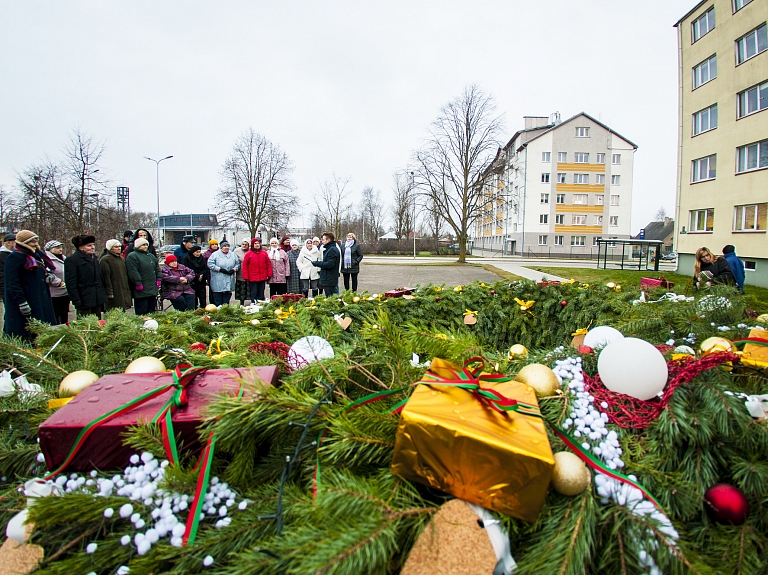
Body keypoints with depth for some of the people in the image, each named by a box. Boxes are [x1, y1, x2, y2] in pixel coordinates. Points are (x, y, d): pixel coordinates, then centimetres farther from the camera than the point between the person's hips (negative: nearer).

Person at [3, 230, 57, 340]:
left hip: (39, 301, 9)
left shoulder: (35, 256, 17)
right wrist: (21, 302, -22)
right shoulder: (14, 258, -11)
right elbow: (12, 283, -17)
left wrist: (48, 276, 12)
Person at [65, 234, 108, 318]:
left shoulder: (94, 258, 17)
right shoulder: (71, 260, -7)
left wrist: (103, 297, 18)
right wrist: (76, 301, -17)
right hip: (84, 301, -7)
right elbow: (71, 283, -12)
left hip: (97, 301, 7)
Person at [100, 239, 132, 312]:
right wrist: (109, 292, -17)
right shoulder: (105, 260, -8)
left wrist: (128, 289, 18)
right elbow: (106, 278, -13)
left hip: (124, 292, 8)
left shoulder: (122, 259, 18)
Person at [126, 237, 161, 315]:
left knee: (152, 312, 13)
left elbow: (157, 269, 23)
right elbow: (133, 272, -15)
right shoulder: (132, 256, -6)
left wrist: (158, 280, 10)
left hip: (153, 289, 8)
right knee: (142, 313, -6)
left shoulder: (151, 256, 20)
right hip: (141, 291, -8)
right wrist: (138, 284, -19)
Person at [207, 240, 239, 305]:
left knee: (226, 301, 9)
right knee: (218, 300, 0)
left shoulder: (233, 254, 12)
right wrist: (219, 269, -14)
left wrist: (234, 269, -5)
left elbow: (237, 264, 14)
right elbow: (210, 264, -7)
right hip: (218, 282, -3)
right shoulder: (215, 254, 0)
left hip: (229, 282, 3)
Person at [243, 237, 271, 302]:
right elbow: (245, 266, -1)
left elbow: (268, 264, 8)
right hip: (252, 278, -3)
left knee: (261, 293, 11)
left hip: (263, 278, 3)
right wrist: (246, 277, -5)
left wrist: (269, 274, 3)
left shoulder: (264, 253, 7)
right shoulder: (248, 254, -1)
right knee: (253, 293, 2)